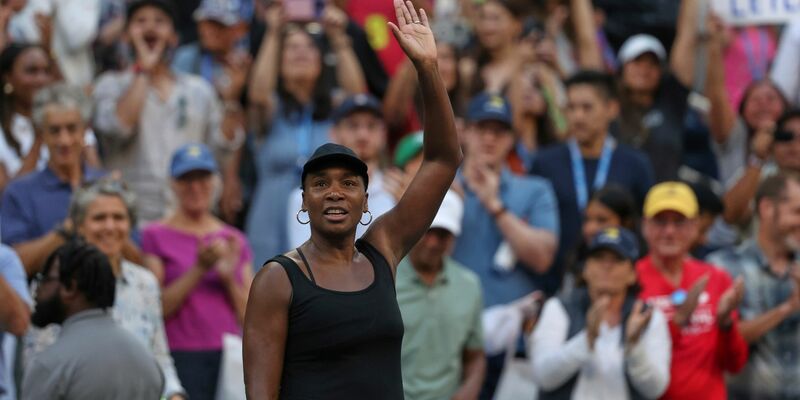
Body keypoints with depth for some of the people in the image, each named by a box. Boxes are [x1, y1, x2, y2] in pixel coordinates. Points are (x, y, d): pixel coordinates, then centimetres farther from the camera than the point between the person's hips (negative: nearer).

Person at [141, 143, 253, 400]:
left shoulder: (234, 241, 15)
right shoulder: (156, 236, 4)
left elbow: (249, 318, 13)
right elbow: (155, 309, -5)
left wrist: (229, 276, -3)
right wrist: (199, 269, -11)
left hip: (229, 359, 3)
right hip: (181, 357, -3)